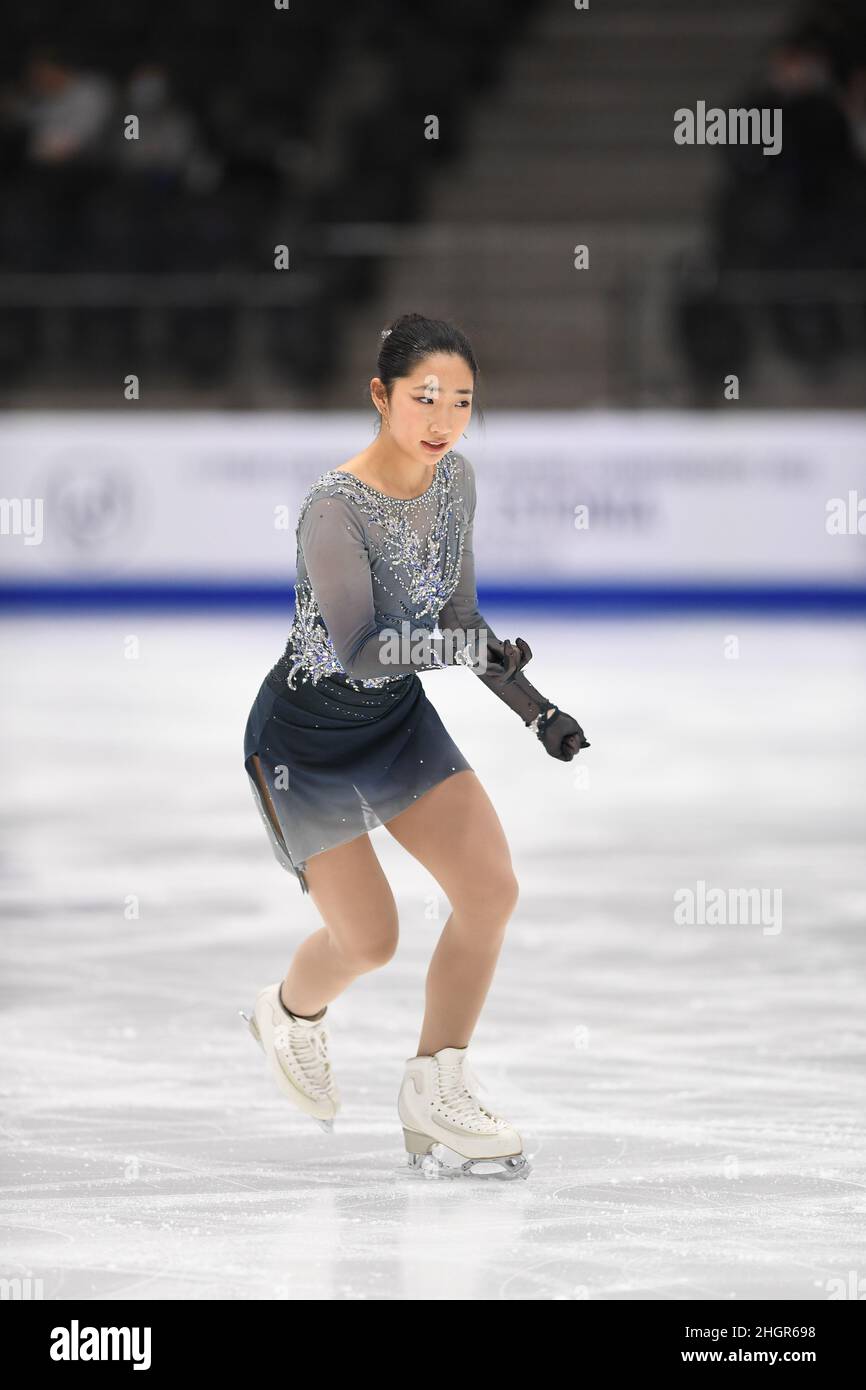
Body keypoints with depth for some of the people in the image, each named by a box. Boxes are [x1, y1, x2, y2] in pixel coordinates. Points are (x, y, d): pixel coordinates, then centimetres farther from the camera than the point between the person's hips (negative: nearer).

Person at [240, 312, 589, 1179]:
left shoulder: (455, 480, -5)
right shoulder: (336, 507, -29)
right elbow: (358, 649, -36)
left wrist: (535, 708, 1)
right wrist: (474, 645, -46)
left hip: (398, 719, 7)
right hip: (306, 738, -7)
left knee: (491, 889, -8)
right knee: (369, 939, -2)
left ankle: (435, 1097, 5)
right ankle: (290, 1016, 35)